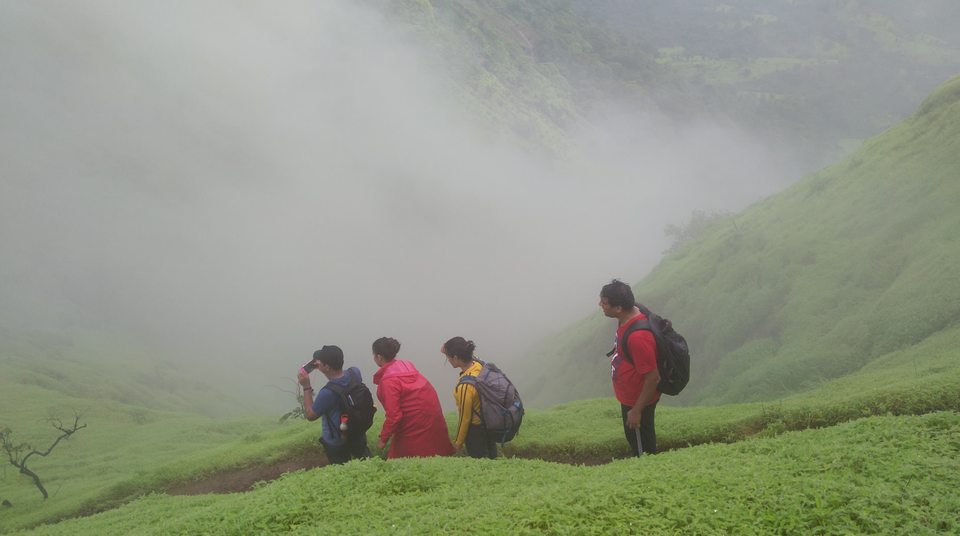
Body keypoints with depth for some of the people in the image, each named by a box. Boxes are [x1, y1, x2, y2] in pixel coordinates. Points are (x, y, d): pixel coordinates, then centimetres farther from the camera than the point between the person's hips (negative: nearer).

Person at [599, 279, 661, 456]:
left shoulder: (638, 337, -37)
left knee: (642, 447, 12)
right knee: (633, 439, 29)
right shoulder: (632, 313, -7)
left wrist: (637, 410, -21)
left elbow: (653, 378, -30)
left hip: (638, 400, -9)